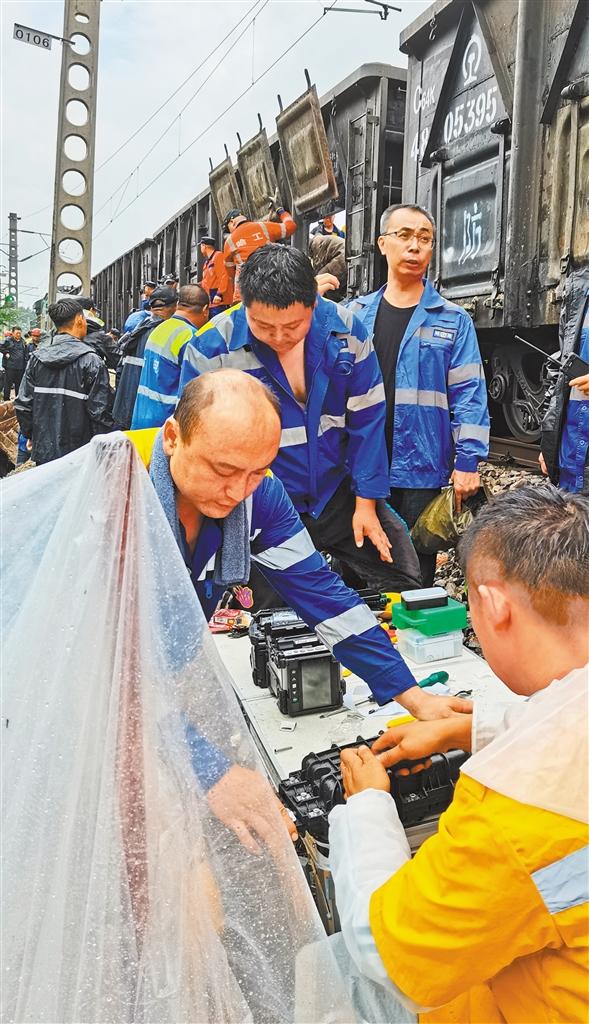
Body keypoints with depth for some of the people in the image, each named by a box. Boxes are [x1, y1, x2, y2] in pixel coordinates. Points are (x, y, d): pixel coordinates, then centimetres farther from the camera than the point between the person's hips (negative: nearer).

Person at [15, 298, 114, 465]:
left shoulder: (36, 358, 3)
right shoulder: (91, 361, -12)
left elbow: (22, 405, 5)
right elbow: (100, 411, -13)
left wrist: (31, 436, 18)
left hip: (43, 452, 5)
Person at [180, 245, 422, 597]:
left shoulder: (346, 330, -8)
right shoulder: (212, 348, -16)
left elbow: (366, 419, -1)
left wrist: (366, 502, -2)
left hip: (338, 495, 3)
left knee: (404, 581, 8)